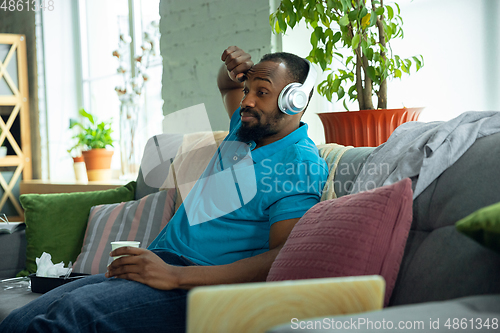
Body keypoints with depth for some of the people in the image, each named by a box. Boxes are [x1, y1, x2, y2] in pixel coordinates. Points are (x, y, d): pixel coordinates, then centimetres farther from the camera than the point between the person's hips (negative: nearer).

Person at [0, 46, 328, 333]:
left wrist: (177, 275, -26)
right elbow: (227, 85, 46)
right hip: (161, 264, 9)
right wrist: (235, 68, 19)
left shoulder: (304, 165, -7)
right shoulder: (245, 128, 21)